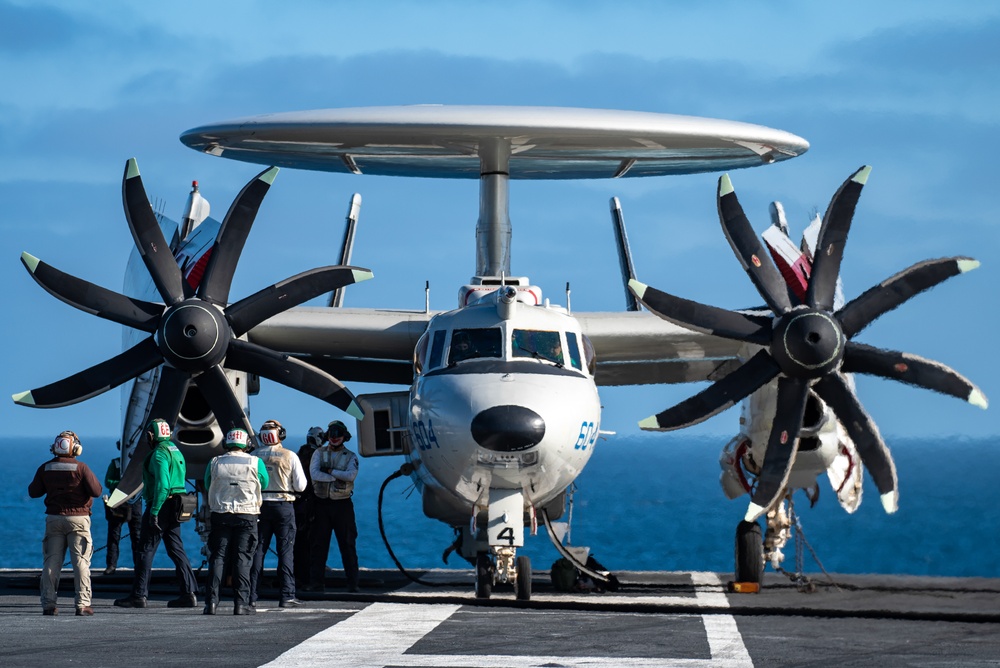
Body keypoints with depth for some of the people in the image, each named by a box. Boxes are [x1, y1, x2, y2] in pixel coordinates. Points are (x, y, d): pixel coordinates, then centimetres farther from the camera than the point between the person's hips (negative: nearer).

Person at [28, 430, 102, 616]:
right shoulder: (80, 468, -10)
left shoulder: (45, 468, 1)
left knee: (52, 562, 7)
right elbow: (96, 491, -11)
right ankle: (82, 604, -4)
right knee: (81, 562, 0)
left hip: (54, 518, 3)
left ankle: (48, 604, 3)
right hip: (78, 519, -3)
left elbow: (33, 492, 7)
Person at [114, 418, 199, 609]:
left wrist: (154, 511, -22)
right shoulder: (176, 452, 16)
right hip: (175, 507, 9)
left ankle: (138, 596, -4)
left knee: (146, 550, -4)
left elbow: (162, 484, -23)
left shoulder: (159, 454, -13)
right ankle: (189, 593, 4)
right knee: (176, 550, 9)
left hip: (161, 506, -9)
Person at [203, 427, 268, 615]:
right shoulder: (255, 463, -1)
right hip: (247, 515, -1)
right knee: (242, 558, 0)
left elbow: (207, 489, 12)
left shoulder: (214, 463, 4)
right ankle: (241, 603, -4)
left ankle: (211, 601, -3)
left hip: (220, 515, 1)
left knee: (218, 557, 4)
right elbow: (264, 485, 11)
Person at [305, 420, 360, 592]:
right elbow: (314, 474, -9)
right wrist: (338, 477, -11)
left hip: (342, 505, -1)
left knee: (348, 544, 0)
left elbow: (351, 475, -12)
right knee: (318, 544, 1)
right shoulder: (319, 453, 7)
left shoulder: (350, 457, 6)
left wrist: (330, 471, -10)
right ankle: (316, 583, 5)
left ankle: (353, 583, 4)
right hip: (322, 503, 1)